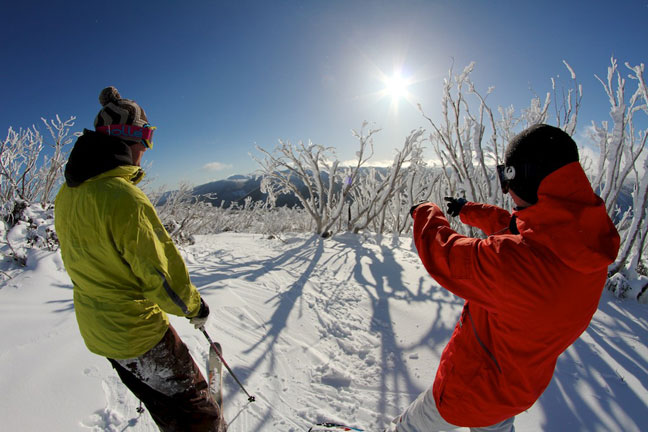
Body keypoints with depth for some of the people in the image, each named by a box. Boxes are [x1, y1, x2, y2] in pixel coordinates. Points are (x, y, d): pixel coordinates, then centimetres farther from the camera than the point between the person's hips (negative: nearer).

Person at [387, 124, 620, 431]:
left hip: (476, 384, -8)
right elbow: (511, 225, 3)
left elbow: (442, 255, -28)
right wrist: (469, 211, 19)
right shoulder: (587, 242, -15)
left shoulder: (515, 259, -44)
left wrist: (426, 214, -6)